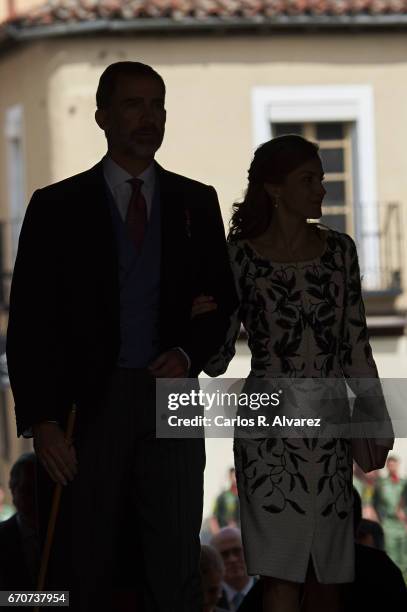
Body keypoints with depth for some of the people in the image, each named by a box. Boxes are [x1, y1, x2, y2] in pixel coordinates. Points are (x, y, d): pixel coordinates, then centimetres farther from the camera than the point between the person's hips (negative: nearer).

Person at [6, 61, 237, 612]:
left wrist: (189, 354, -4)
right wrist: (41, 421, -9)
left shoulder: (196, 202, 10)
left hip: (169, 397, 2)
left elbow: (223, 299, 16)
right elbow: (29, 323, -1)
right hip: (87, 404, -1)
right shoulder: (57, 207, 2)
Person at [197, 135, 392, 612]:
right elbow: (216, 361, -1)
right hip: (269, 424, -4)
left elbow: (355, 343, 12)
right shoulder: (239, 255, -3)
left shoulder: (338, 250, 7)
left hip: (331, 423, 4)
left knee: (330, 574, 7)